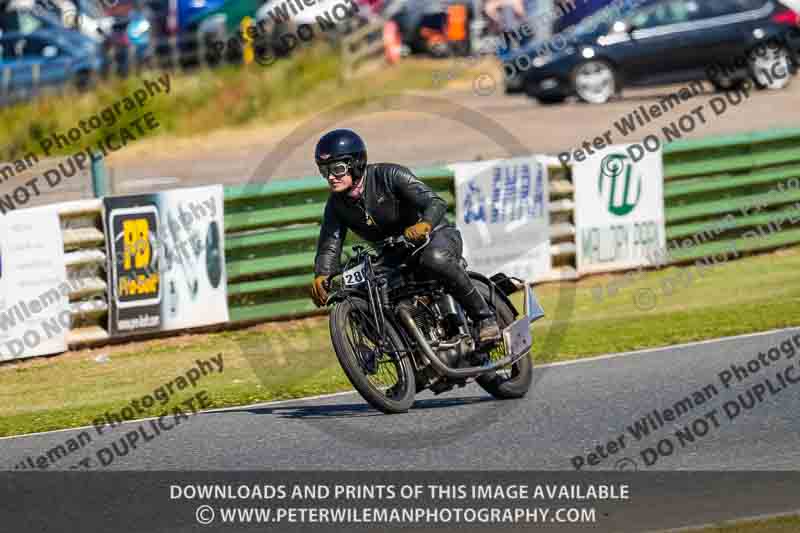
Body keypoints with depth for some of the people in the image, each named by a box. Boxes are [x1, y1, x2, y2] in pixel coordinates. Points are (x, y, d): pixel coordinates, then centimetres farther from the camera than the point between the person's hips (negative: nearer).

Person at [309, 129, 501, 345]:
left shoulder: (388, 175, -20)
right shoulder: (336, 205, -4)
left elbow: (436, 202, -28)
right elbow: (329, 246, -12)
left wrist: (424, 224, -51)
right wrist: (321, 276, -34)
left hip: (437, 235, -7)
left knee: (435, 260, -40)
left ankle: (484, 317, -29)